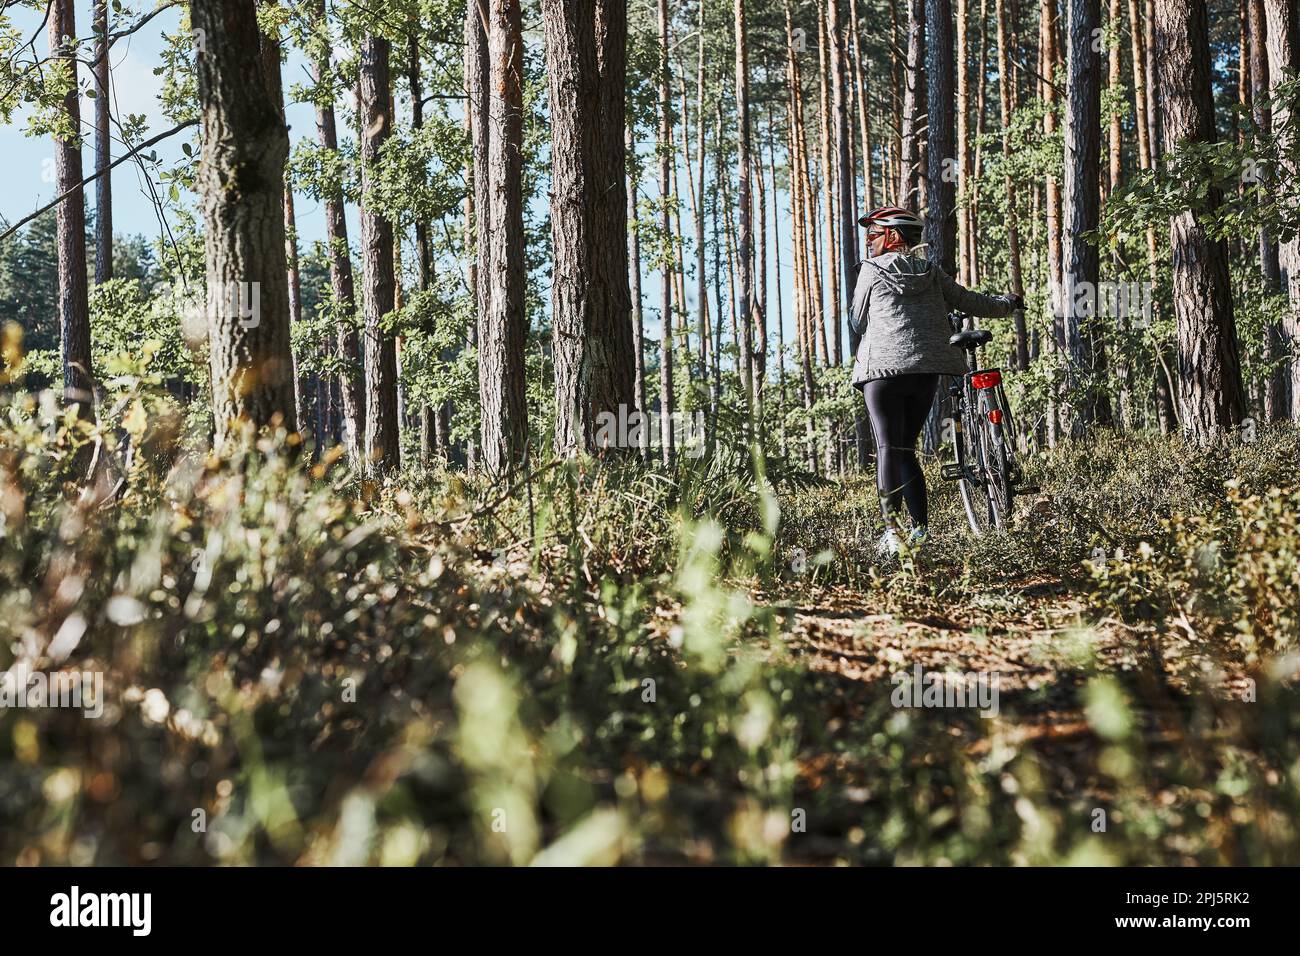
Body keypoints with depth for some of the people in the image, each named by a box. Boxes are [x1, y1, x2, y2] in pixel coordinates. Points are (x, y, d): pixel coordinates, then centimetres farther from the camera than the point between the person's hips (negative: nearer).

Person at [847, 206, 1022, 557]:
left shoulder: (872, 269, 4)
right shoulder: (931, 271, 14)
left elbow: (858, 323, 12)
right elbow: (972, 303, 20)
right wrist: (1009, 302, 39)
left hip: (884, 367, -4)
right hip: (928, 369, 5)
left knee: (888, 448, -6)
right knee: (907, 449, 12)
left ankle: (893, 530, -15)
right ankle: (921, 530, 7)